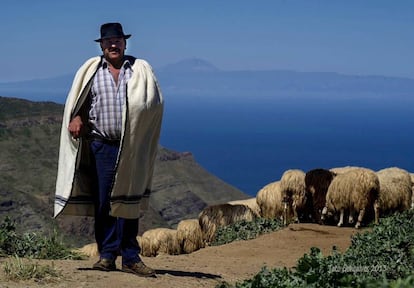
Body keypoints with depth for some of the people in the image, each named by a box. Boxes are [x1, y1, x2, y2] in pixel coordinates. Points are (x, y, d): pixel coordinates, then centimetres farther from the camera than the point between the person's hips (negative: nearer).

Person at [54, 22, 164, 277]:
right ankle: (107, 255, 7)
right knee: (103, 202, 1)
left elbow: (155, 101, -3)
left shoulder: (141, 69, 6)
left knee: (130, 202, 2)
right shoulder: (91, 70, 9)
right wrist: (77, 117, -2)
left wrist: (137, 107, -18)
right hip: (102, 144, 1)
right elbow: (76, 101, 16)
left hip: (133, 147, 0)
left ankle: (131, 257, 6)